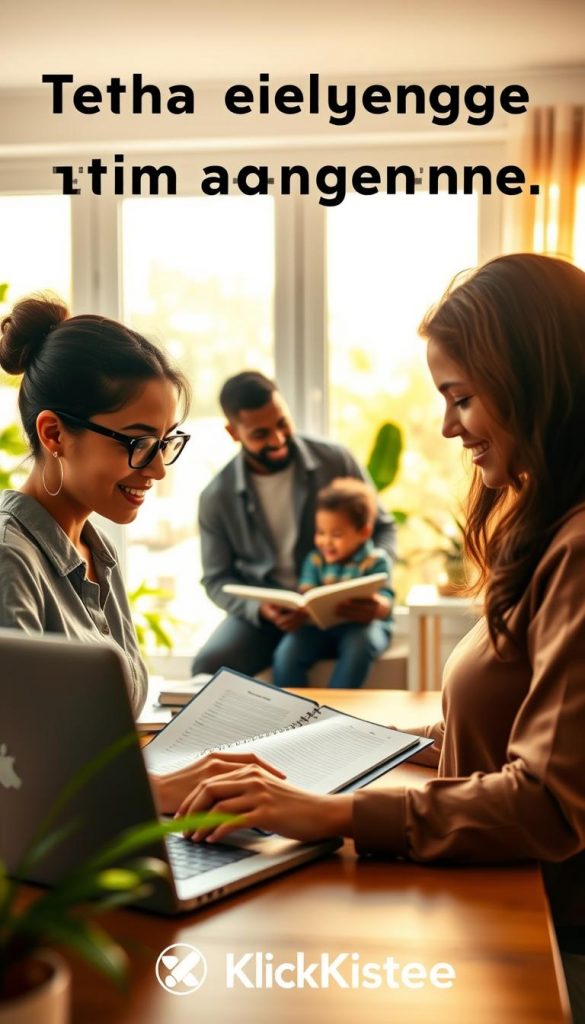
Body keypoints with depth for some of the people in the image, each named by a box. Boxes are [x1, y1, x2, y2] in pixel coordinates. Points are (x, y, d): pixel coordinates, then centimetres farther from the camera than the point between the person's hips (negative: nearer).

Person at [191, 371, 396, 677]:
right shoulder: (216, 497, -3)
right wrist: (259, 610, -18)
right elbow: (217, 579, 4)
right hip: (264, 613, 1)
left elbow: (382, 527, 6)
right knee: (209, 665, -26)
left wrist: (378, 588, -14)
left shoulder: (335, 461, -4)